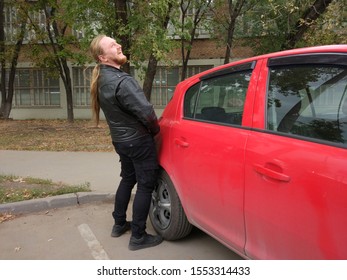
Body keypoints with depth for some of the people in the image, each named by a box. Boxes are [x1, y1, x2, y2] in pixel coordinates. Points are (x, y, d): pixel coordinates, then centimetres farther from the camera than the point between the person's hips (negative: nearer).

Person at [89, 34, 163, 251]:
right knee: (145, 185, 2)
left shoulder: (101, 79, 4)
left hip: (120, 138, 9)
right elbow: (146, 112, -28)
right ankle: (138, 237, 10)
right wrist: (156, 130, -7)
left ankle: (119, 224, 35)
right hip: (138, 140, -9)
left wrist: (148, 128, 8)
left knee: (127, 179, 23)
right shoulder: (121, 81, -25)